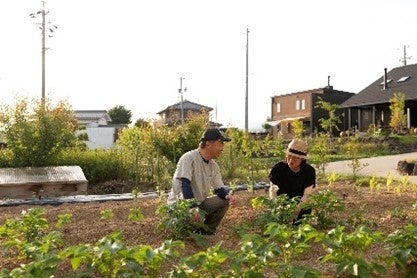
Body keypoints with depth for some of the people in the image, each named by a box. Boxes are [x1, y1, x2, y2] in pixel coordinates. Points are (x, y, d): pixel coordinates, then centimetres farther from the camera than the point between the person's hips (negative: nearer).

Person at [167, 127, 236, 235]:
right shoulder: (189, 158, -21)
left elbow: (219, 188, 7)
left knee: (223, 202, -7)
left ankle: (207, 232, 5)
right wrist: (193, 208, -39)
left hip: (199, 202, 8)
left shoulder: (213, 165, 3)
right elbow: (185, 185, -29)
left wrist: (227, 195, -17)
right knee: (196, 216, -34)